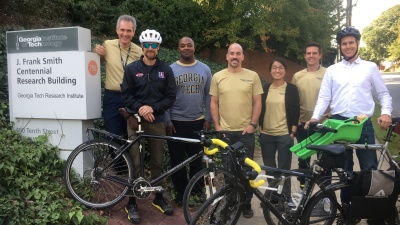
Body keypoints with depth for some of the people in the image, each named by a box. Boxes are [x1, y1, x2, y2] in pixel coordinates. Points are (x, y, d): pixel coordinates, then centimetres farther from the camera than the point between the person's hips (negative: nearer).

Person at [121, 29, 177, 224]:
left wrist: (153, 108, -13)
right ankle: (132, 202, 13)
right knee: (135, 163, 1)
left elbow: (171, 96, 0)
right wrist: (139, 108, -17)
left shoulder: (166, 70, 4)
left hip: (157, 121, 1)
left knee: (157, 162, 10)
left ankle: (159, 198, 26)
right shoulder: (132, 68, 3)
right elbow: (126, 94, -1)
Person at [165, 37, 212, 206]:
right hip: (176, 122, -1)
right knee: (177, 160, 8)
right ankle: (181, 193, 23)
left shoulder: (205, 69, 4)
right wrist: (168, 122, -7)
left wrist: (208, 119, 1)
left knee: (197, 159, 11)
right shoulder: (170, 69, -2)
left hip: (198, 122, 2)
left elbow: (208, 96, 6)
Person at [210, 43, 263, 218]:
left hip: (246, 131, -1)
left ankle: (247, 204, 23)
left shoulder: (252, 76, 0)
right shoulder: (218, 77, 2)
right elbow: (214, 103, 4)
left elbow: (257, 102, 1)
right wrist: (217, 125, -2)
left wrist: (253, 124, -7)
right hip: (225, 131, 1)